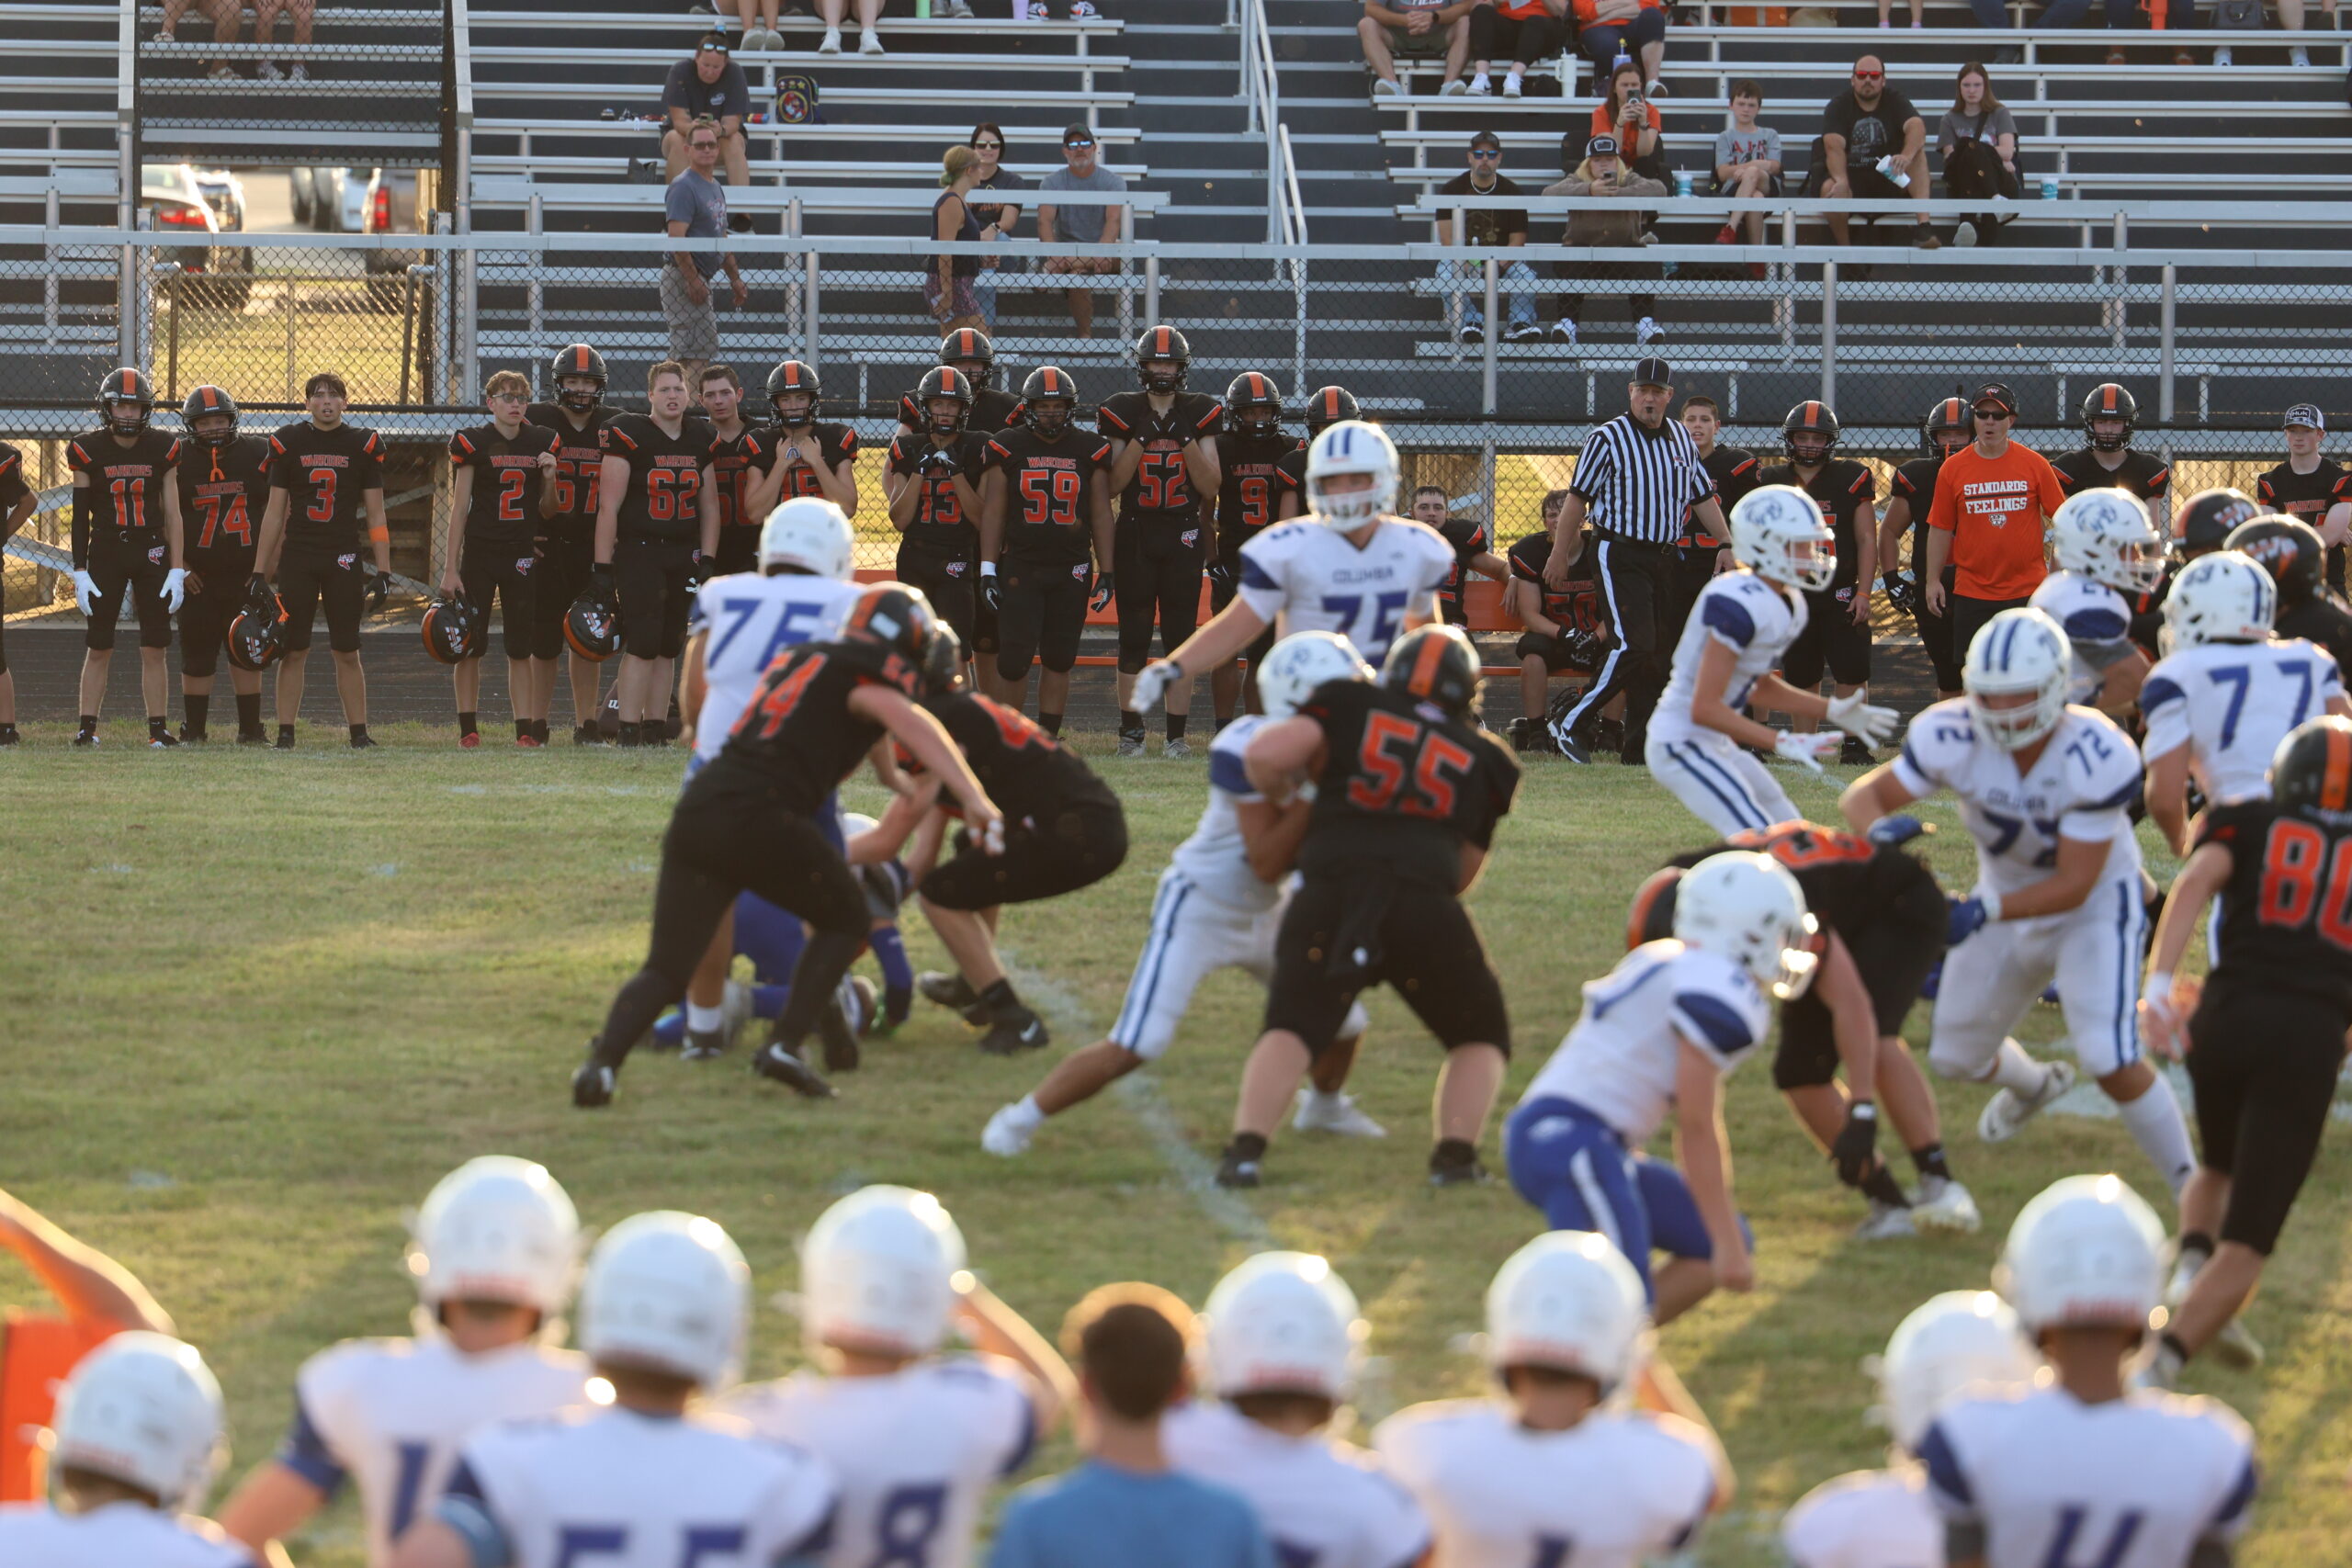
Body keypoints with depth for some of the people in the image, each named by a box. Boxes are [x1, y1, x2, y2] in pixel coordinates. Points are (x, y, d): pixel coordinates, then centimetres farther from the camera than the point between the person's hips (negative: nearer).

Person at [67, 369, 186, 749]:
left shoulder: (162, 450, 3)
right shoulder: (89, 451, 0)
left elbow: (172, 514, 4)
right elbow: (80, 517, 2)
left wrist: (177, 570, -2)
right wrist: (80, 572, -3)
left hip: (152, 553, 1)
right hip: (105, 553, -1)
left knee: (155, 649, 0)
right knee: (98, 647, 0)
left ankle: (159, 729, 4)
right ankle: (87, 728, 5)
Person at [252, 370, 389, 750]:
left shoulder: (364, 445, 3)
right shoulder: (288, 443, 4)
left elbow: (375, 514, 5)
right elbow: (275, 511, 8)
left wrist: (382, 572, -1)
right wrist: (259, 571, 4)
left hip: (343, 561, 0)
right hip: (297, 558, 0)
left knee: (347, 652, 0)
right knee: (294, 651, 0)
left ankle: (359, 732, 6)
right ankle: (285, 732, 5)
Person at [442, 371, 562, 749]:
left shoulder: (542, 443, 7)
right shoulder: (473, 443, -2)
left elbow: (546, 512, 11)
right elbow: (460, 507, -2)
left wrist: (550, 477, -9)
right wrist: (450, 569, -5)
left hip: (522, 557, 2)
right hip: (479, 555, -2)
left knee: (520, 648, 3)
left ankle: (525, 728, 5)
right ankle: (468, 728, 6)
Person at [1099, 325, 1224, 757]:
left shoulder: (1199, 415, 4)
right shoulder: (1124, 413, 3)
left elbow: (1211, 486, -1)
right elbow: (1113, 485, -1)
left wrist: (1185, 440, -12)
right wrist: (1142, 438, -11)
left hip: (1183, 535, 0)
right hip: (1135, 534, 0)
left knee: (1181, 636, -1)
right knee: (1134, 638, 0)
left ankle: (1177, 734, 2)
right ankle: (1130, 732, 7)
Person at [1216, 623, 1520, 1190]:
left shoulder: (1351, 709, 15)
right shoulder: (1481, 759, 21)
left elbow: (1265, 754, 1)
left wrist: (1282, 792, 22)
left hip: (1328, 892, 0)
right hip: (1423, 903, 0)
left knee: (1290, 1031, 11)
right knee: (1480, 1037, 20)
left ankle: (1246, 1149, -8)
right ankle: (1456, 1154, 1)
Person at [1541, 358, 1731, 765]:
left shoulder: (1681, 439, 12)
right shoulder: (1607, 438, -6)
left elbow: (1703, 498, 18)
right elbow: (1578, 498, -5)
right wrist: (1559, 555, -5)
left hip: (1666, 558, 6)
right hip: (1620, 557, -6)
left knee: (1660, 652, 3)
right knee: (1634, 644, -18)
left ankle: (1639, 747, 7)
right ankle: (1569, 724, -10)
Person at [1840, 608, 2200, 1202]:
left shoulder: (2097, 758, -35)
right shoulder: (1954, 737, -26)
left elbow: (2074, 886, -30)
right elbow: (1863, 795, -17)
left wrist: (1985, 910, -42)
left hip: (2096, 904, -5)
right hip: (2010, 896, 5)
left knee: (2108, 1059, -23)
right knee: (1955, 1056, 18)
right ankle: (2033, 1085, 54)